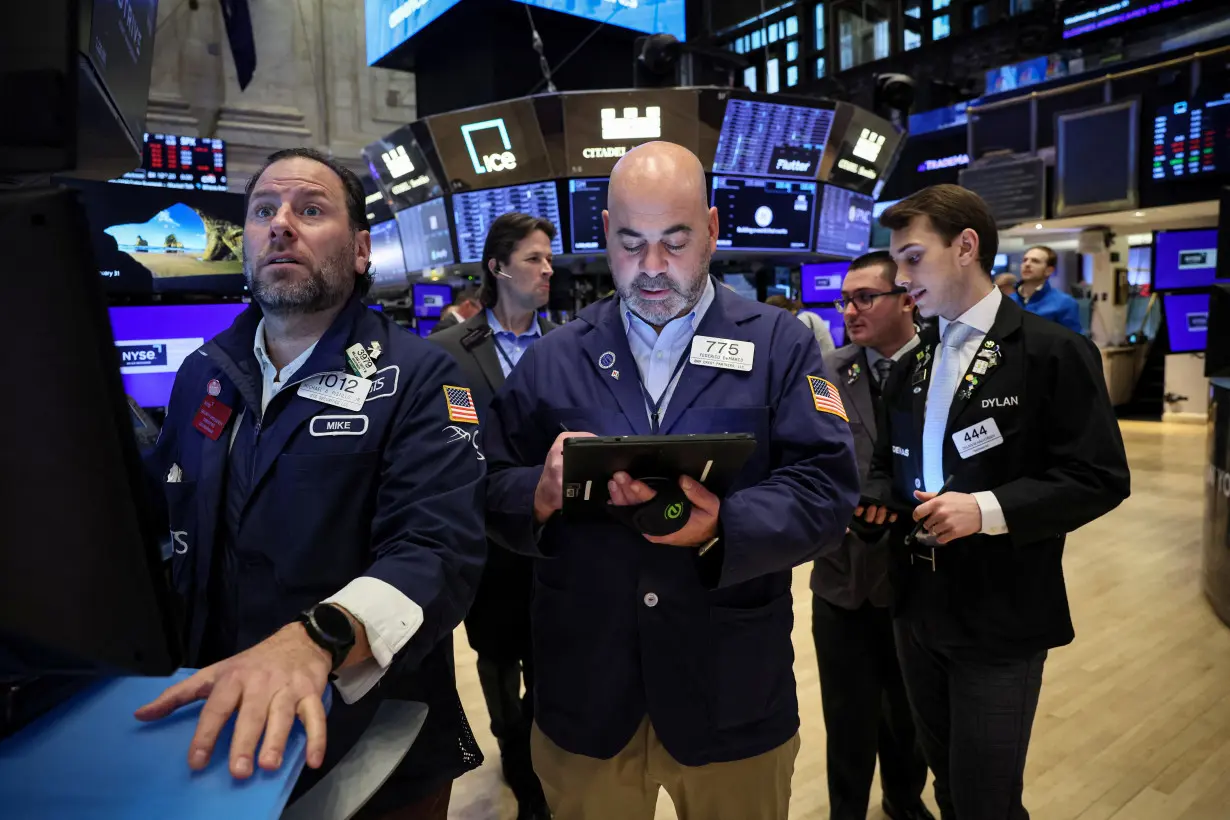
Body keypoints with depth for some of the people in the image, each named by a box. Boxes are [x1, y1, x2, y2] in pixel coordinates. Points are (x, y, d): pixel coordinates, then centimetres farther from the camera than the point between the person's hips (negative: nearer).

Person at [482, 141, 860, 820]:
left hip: (731, 688, -1)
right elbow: (493, 490, 1)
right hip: (584, 689, 2)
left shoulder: (781, 346, -2)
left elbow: (826, 488, -9)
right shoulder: (553, 357, 3)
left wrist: (723, 527, -27)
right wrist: (545, 490, -21)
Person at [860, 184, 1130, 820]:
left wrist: (988, 509, -26)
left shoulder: (1054, 353, -11)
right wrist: (872, 500, -7)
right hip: (918, 609, 6)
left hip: (1000, 621, -6)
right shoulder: (912, 366, 10)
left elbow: (1100, 479, -14)